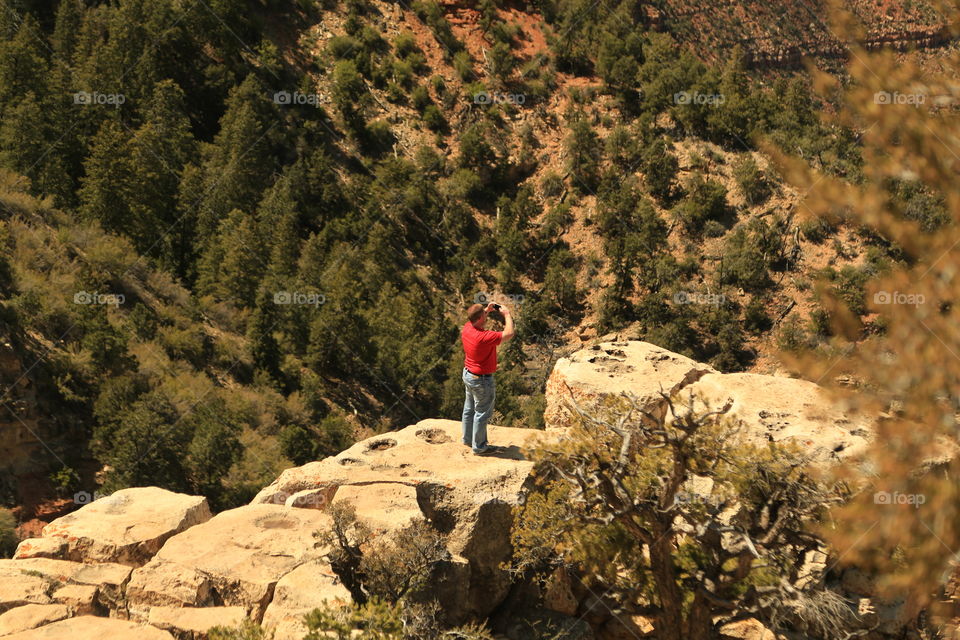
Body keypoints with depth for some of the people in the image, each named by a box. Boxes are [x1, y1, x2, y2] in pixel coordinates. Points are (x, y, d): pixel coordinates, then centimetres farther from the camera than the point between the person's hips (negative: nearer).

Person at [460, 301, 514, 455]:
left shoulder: (466, 329, -9)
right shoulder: (484, 337, -34)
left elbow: (474, 319, 17)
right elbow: (509, 334, -31)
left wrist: (487, 309, 7)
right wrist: (507, 314, -18)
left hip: (468, 374, 9)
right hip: (481, 380, -9)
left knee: (470, 408, 23)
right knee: (482, 413, 7)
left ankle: (468, 439, 39)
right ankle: (479, 447, 18)